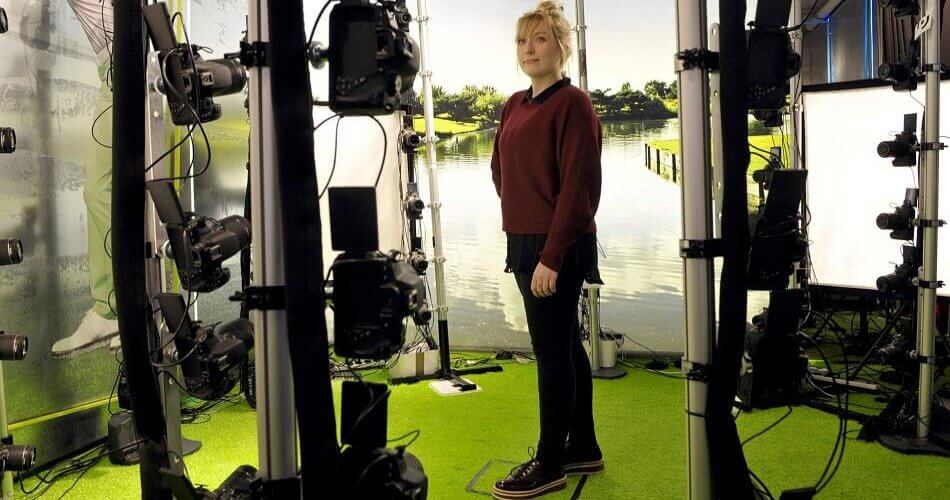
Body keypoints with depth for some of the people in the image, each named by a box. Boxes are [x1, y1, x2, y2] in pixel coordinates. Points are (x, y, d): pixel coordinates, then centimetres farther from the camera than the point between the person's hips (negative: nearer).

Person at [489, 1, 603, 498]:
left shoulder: (572, 103, -10)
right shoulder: (514, 105, 13)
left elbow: (579, 187, -17)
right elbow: (500, 170, 23)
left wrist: (551, 256, -21)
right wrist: (520, 230, 13)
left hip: (558, 247, -8)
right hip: (524, 241, 8)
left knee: (551, 350, -1)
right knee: (565, 346, 15)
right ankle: (583, 447, 29)